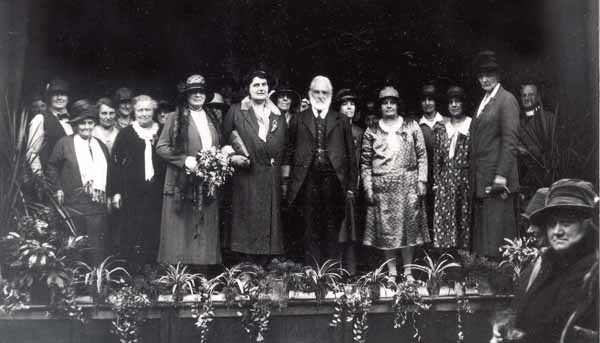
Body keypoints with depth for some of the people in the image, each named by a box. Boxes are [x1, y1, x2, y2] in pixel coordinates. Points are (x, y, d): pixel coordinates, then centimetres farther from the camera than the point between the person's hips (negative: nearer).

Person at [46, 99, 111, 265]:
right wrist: (58, 189, -4)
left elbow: (107, 172, 19)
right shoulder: (64, 143, 0)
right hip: (73, 204, -3)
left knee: (96, 248, 2)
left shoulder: (101, 145, 15)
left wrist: (106, 193, 11)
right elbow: (52, 167, 3)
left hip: (98, 205, 4)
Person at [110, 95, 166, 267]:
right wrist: (116, 191, -4)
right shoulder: (126, 133, 3)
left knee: (154, 232, 2)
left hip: (156, 192, 2)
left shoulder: (161, 133, 9)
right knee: (131, 233, 0)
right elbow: (116, 162, 0)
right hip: (132, 192, -2)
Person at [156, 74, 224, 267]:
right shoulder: (175, 118, 0)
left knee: (205, 233, 5)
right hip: (183, 184, -5)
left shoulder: (212, 119, 16)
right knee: (181, 233, -2)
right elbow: (161, 147, -4)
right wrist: (185, 160, -15)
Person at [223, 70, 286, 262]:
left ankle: (262, 265, 10)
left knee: (268, 221, 3)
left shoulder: (277, 115, 15)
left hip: (271, 180, 4)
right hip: (246, 177, -3)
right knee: (247, 221, -4)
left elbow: (283, 148, 17)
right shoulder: (236, 112, 5)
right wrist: (233, 157, -13)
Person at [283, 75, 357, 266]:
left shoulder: (341, 121, 12)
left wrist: (351, 185, 4)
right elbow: (289, 152, 9)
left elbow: (350, 155, 9)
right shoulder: (298, 119, 12)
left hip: (333, 181, 0)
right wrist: (286, 181, 2)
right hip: (307, 181, 0)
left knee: (332, 231, 3)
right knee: (310, 232, 2)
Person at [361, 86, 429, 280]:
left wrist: (422, 180, -3)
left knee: (409, 226, 2)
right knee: (386, 229, 1)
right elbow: (365, 162, 5)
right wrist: (368, 187, -2)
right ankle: (391, 271, 12)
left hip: (408, 184, 0)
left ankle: (408, 271, 13)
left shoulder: (412, 127, 7)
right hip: (382, 187, 0)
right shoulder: (371, 132, 6)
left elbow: (422, 155, 6)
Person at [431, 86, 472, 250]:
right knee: (443, 218, -2)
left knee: (465, 218, 1)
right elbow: (436, 158, 10)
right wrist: (436, 181, 5)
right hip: (446, 179, 2)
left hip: (466, 177, -2)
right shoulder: (441, 128, 10)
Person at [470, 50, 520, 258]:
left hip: (497, 178, -8)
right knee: (482, 229, 10)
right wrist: (474, 175, 15)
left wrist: (501, 174, -19)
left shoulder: (506, 100, -6)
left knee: (498, 225, -6)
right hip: (481, 179, 8)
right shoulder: (483, 102, 20)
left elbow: (510, 140, -13)